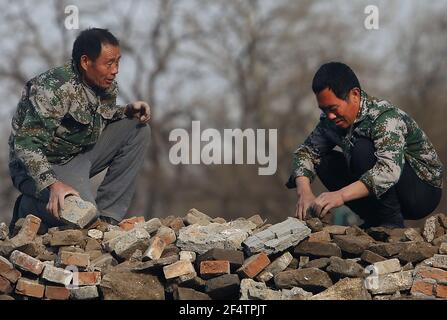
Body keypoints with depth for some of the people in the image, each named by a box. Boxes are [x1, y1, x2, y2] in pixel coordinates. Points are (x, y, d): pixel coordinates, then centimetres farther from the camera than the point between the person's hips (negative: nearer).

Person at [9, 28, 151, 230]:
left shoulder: (108, 85, 0)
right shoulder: (55, 88, -27)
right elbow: (26, 144, -32)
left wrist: (128, 110, -1)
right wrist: (53, 184, -45)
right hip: (44, 165, -9)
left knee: (138, 129, 0)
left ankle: (107, 215, -2)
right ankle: (29, 207, 2)